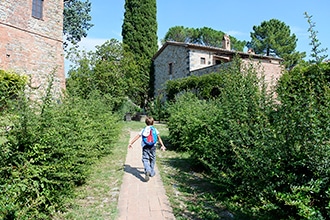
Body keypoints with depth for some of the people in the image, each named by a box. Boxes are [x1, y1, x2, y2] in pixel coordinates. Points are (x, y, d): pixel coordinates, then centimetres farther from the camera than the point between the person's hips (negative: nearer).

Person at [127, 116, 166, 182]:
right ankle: (151, 172, 27)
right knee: (152, 159, 17)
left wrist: (131, 143, 6)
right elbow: (159, 138, 8)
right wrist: (162, 145, 17)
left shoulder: (143, 130, 2)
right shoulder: (155, 129, 5)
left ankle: (147, 171, -28)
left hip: (145, 146, -1)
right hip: (153, 146, 2)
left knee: (145, 159, -2)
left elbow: (137, 136, 0)